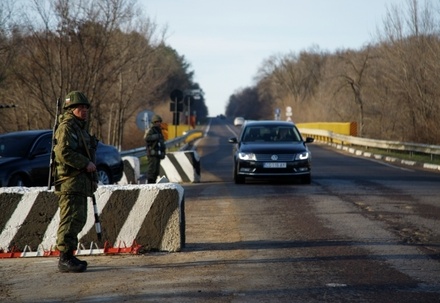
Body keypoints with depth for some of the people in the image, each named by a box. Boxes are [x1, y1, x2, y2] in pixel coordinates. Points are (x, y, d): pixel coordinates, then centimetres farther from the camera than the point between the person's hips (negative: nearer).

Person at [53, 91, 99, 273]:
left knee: (78, 220, 13)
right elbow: (63, 152, -23)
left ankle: (68, 257, 18)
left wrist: (93, 179, 23)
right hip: (70, 182, -10)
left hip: (80, 182, 10)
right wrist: (86, 164, -18)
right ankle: (65, 259, -13)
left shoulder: (81, 128, 23)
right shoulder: (66, 128, -9)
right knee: (71, 219, -13)